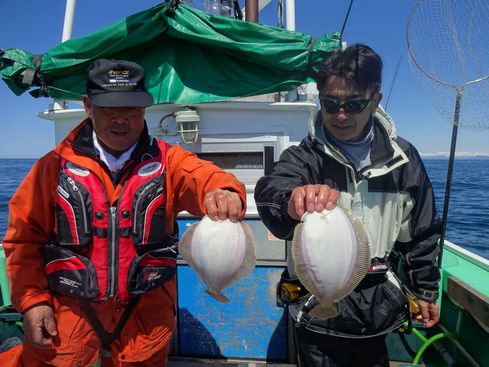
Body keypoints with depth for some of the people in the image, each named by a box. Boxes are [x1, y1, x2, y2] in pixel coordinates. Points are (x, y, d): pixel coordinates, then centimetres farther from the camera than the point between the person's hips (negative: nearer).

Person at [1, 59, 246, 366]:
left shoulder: (168, 161, -5)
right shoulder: (57, 165, -3)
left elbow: (203, 177, -23)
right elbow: (25, 236, 1)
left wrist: (225, 191, -45)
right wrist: (32, 299, -5)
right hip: (67, 310, 0)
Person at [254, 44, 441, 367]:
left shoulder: (403, 158, -2)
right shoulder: (305, 156, -11)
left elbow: (421, 232, 9)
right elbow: (271, 188, -34)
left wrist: (425, 290, 14)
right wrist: (291, 199, -56)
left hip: (376, 308, 3)